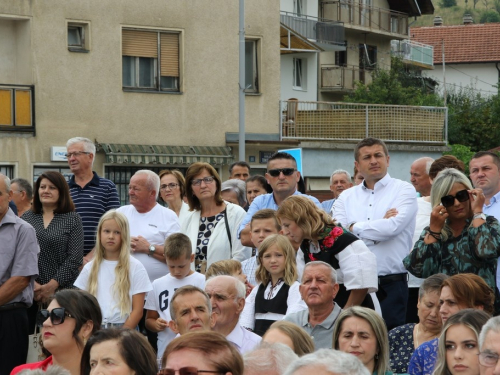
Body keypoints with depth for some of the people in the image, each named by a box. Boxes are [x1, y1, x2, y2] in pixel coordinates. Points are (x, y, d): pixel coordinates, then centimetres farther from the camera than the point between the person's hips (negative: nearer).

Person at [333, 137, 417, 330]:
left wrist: (354, 227, 1)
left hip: (391, 286, -3)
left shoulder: (404, 190, 4)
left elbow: (393, 227, -12)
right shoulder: (346, 197, 13)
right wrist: (380, 225, -6)